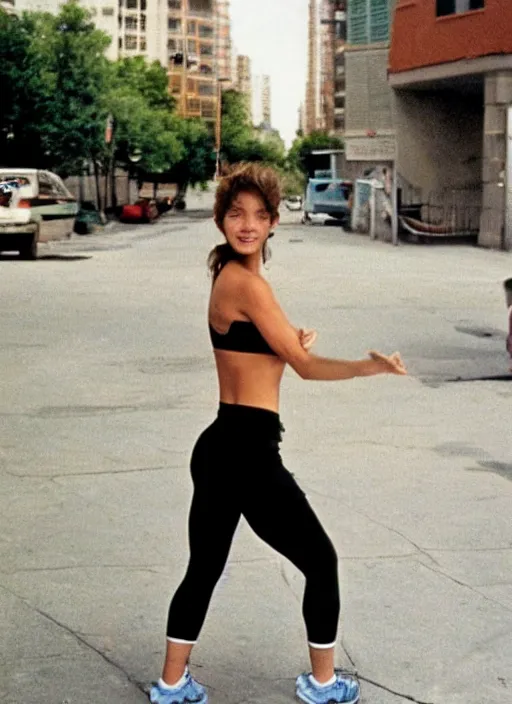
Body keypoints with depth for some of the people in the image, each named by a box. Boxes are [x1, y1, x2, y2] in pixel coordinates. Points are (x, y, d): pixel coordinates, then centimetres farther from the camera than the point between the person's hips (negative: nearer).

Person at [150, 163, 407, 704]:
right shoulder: (247, 283, -16)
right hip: (249, 453, -9)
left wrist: (293, 340, 11)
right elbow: (305, 366, -15)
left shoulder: (227, 275, 13)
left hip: (217, 447, 9)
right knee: (321, 563, 8)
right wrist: (372, 366, -21)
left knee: (204, 568, 18)